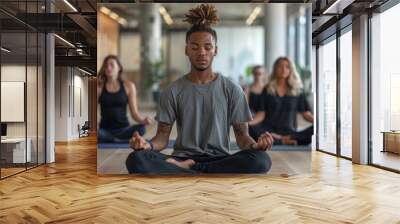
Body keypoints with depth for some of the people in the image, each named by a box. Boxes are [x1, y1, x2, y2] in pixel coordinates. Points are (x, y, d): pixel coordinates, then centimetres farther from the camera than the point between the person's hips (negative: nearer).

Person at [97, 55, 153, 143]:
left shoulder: (129, 86, 3)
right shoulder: (99, 87, 3)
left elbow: (134, 113, 1)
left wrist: (144, 120, -21)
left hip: (123, 129, 1)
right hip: (105, 130, 0)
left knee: (140, 128, -32)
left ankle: (109, 140, -12)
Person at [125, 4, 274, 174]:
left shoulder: (232, 90, 4)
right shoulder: (173, 91, 5)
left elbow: (241, 134, 4)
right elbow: (163, 135, 2)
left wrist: (254, 145, -20)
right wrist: (147, 144, -21)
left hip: (219, 159, 1)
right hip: (182, 157, 0)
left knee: (260, 160, -31)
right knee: (136, 159, -29)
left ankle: (184, 168, -20)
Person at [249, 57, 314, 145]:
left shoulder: (297, 90, 11)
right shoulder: (268, 89, 9)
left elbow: (306, 113, 7)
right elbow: (262, 113, 3)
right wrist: (249, 123, -15)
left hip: (289, 132, 1)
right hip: (269, 131, 0)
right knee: (249, 129, -33)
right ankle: (282, 140, -29)